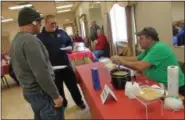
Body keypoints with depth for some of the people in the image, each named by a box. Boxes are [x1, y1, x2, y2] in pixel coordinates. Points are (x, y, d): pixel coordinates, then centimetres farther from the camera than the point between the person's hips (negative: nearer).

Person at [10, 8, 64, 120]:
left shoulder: (15, 40, 9)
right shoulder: (30, 40, -22)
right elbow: (42, 73, -26)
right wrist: (55, 95, -18)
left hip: (29, 91, 10)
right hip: (42, 93, -9)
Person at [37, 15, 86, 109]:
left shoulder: (61, 32, 9)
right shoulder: (40, 37, -2)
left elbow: (70, 41, 18)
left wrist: (70, 47, -5)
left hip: (66, 64, 2)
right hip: (52, 68, -2)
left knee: (73, 85, 11)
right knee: (58, 88, 13)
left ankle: (79, 101, 31)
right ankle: (62, 105, 34)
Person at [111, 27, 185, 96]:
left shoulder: (158, 48, -22)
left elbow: (140, 66, -28)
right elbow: (136, 59, 11)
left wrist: (122, 62, -16)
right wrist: (120, 58, 1)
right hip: (160, 86, 8)